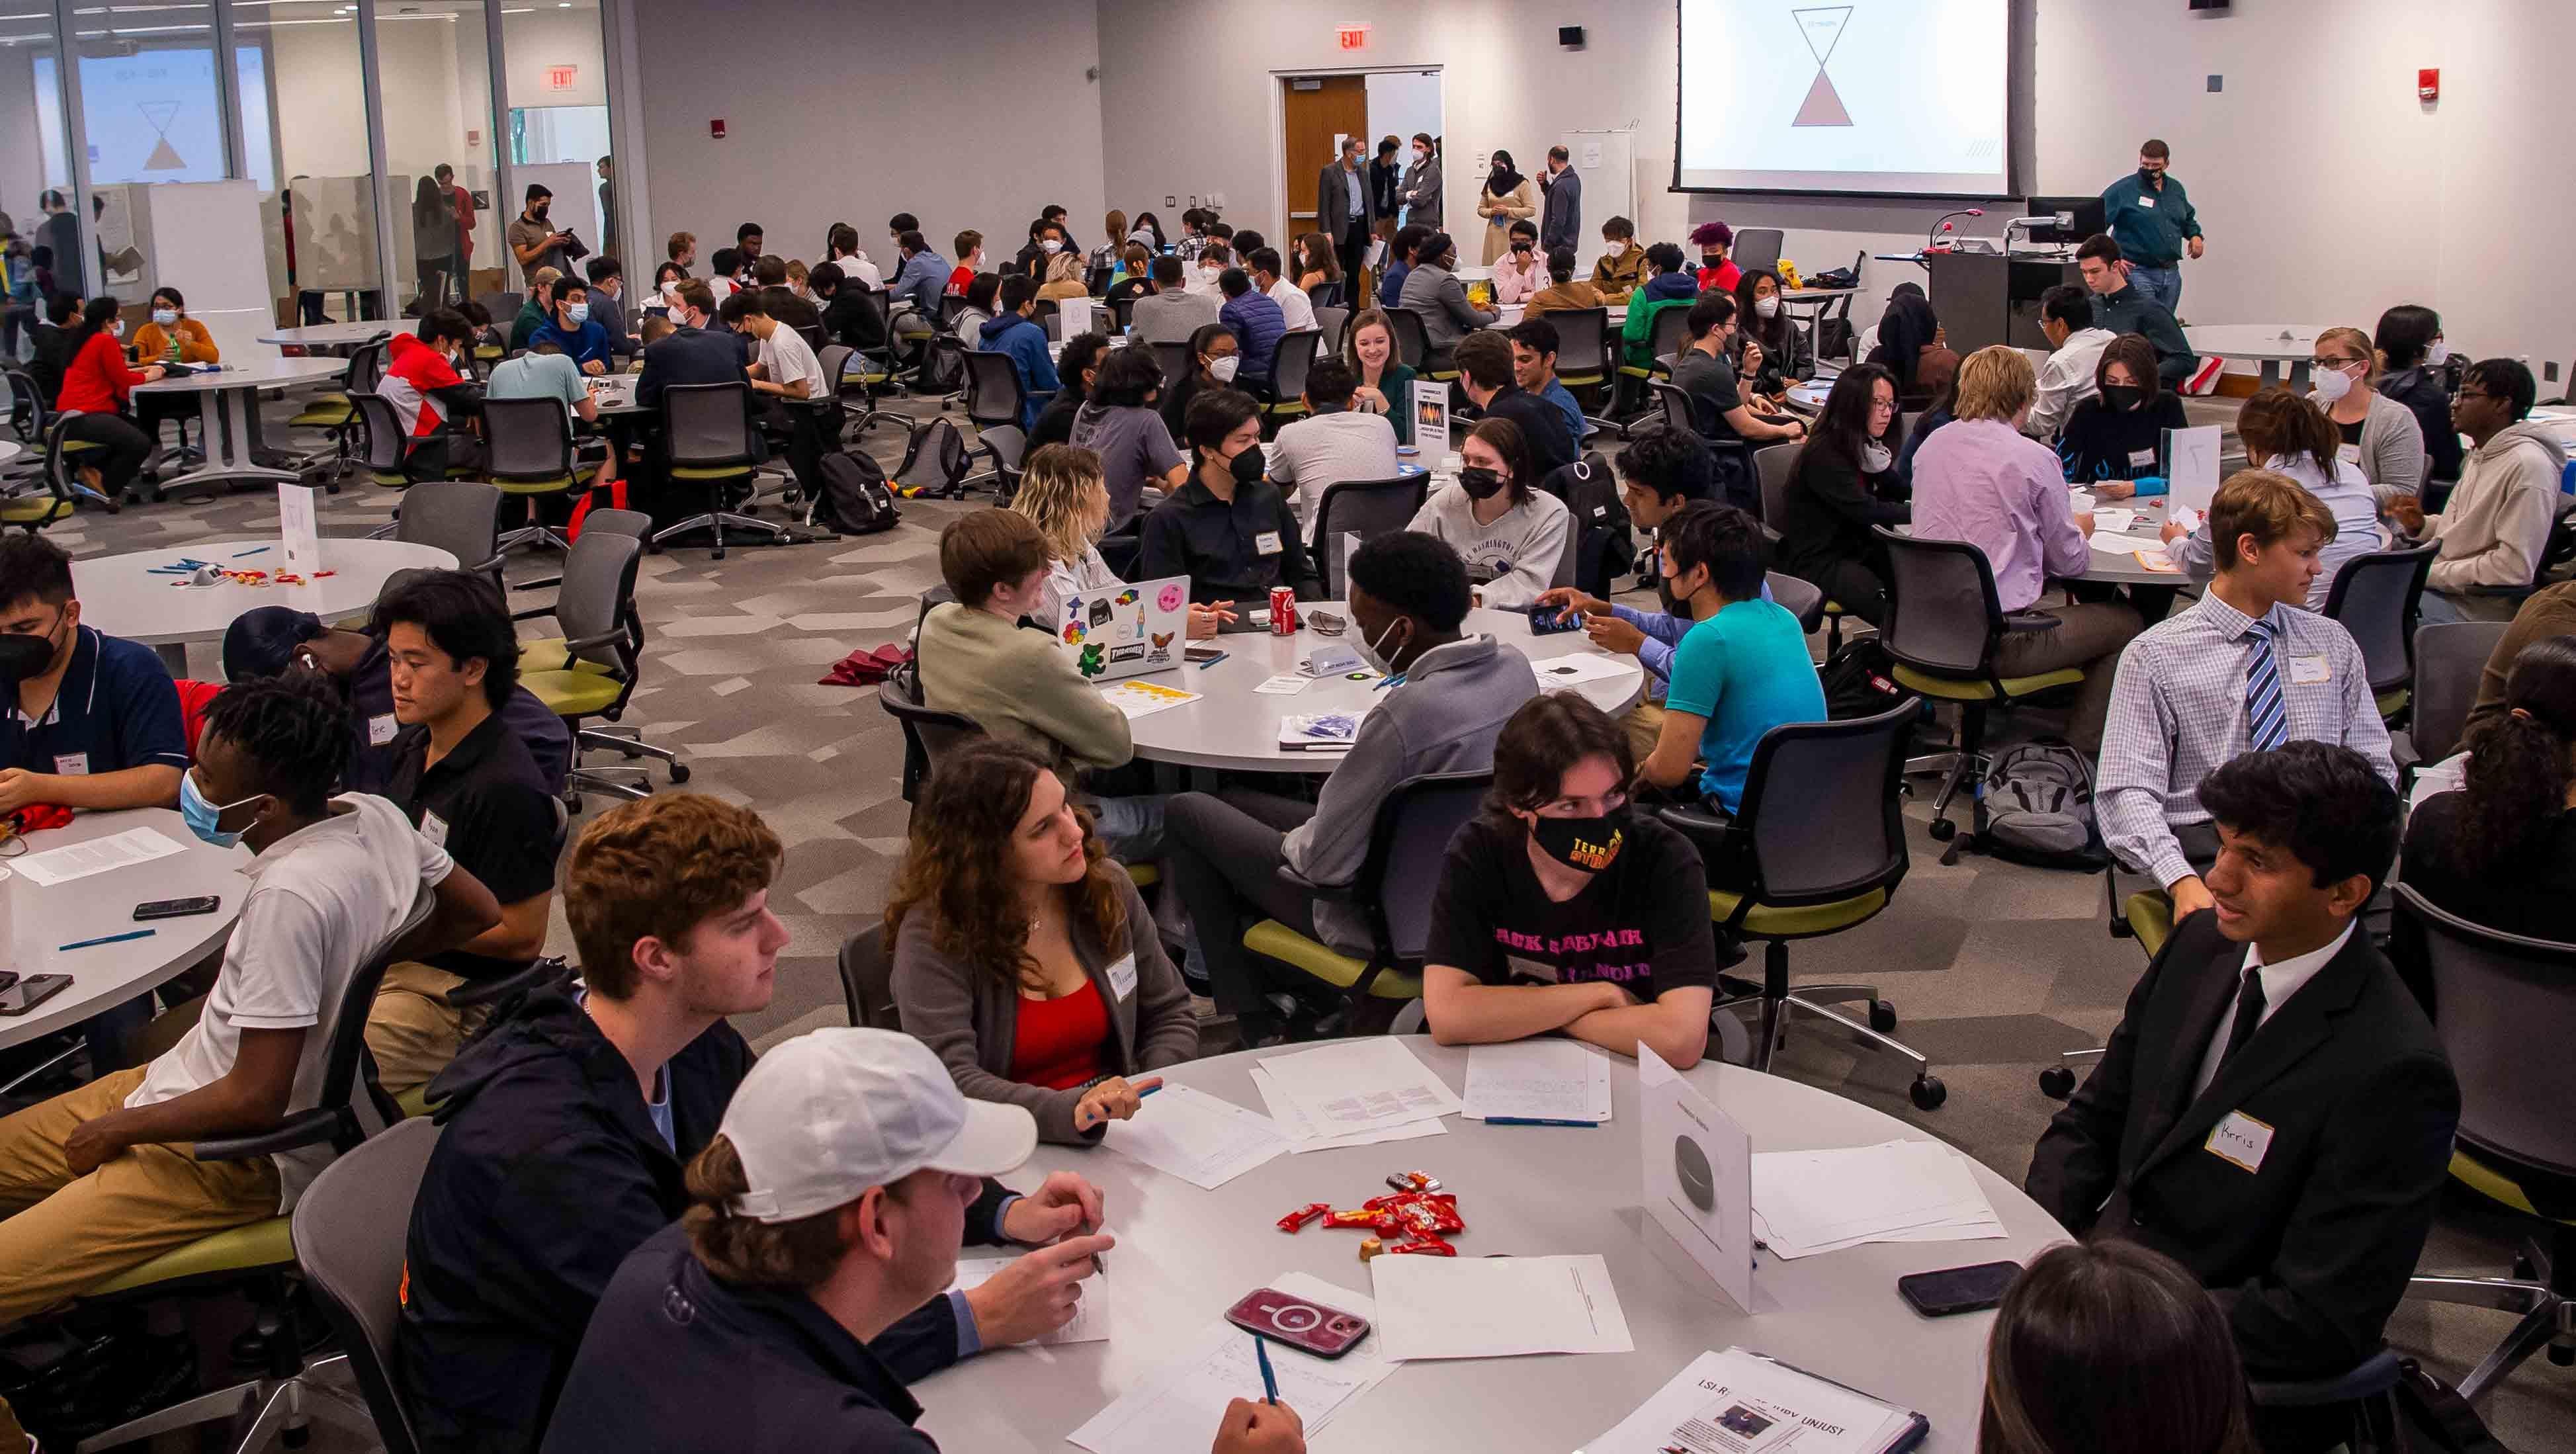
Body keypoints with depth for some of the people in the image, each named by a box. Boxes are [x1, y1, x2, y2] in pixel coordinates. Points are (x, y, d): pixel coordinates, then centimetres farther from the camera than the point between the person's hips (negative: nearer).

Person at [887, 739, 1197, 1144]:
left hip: (1120, 1128, 3)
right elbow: (950, 1081, -25)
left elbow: (1170, 1015, 11)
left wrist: (1149, 1104, -7)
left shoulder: (1107, 886, 0)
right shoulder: (934, 934, -15)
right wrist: (1070, 1112, -39)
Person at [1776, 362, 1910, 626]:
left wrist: (1880, 465, -10)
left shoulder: (1864, 445, 8)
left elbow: (1898, 496, 9)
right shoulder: (1823, 455, -19)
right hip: (1816, 560, -8)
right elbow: (1865, 510, -24)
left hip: (1855, 546, 8)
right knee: (1894, 610, -30)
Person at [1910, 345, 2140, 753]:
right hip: (2000, 641, -7)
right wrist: (2079, 531, 23)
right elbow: (2071, 562, 0)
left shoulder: (1931, 446, 6)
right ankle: (2080, 752, 13)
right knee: (2126, 624, 14)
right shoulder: (2034, 459, -10)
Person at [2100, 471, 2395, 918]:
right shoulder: (2155, 655, 3)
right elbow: (2128, 792, -4)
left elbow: (2372, 767, 18)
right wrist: (2182, 881, -22)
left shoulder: (2333, 643, 19)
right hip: (2212, 844, -4)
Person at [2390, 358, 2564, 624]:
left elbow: (2515, 567, -22)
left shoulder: (2528, 465, -17)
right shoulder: (2481, 452, 15)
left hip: (2473, 608, -10)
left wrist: (2431, 574, -17)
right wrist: (2420, 524, 5)